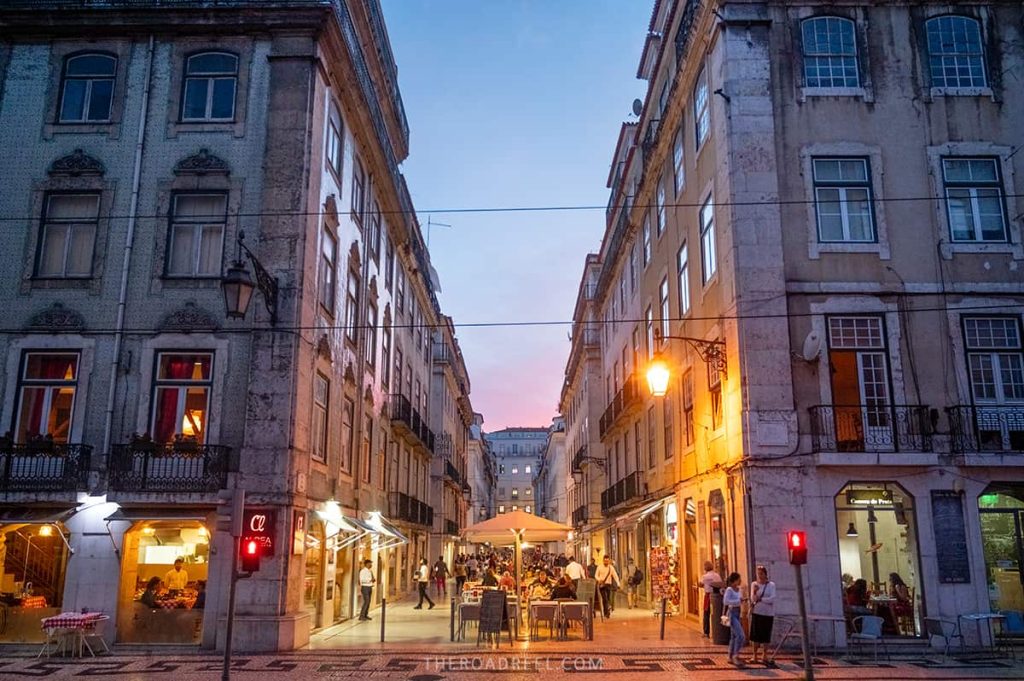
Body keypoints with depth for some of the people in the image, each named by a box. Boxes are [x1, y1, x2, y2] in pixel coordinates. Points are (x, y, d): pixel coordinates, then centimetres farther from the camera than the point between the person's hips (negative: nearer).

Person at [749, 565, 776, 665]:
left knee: (766, 634, 2)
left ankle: (764, 655, 13)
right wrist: (754, 592, -23)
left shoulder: (771, 585, -2)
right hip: (757, 612, 1)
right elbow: (753, 599, -4)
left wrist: (760, 599, -10)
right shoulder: (754, 584, 3)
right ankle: (755, 655, 7)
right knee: (756, 634, 1)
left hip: (768, 613, -1)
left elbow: (772, 599, -10)